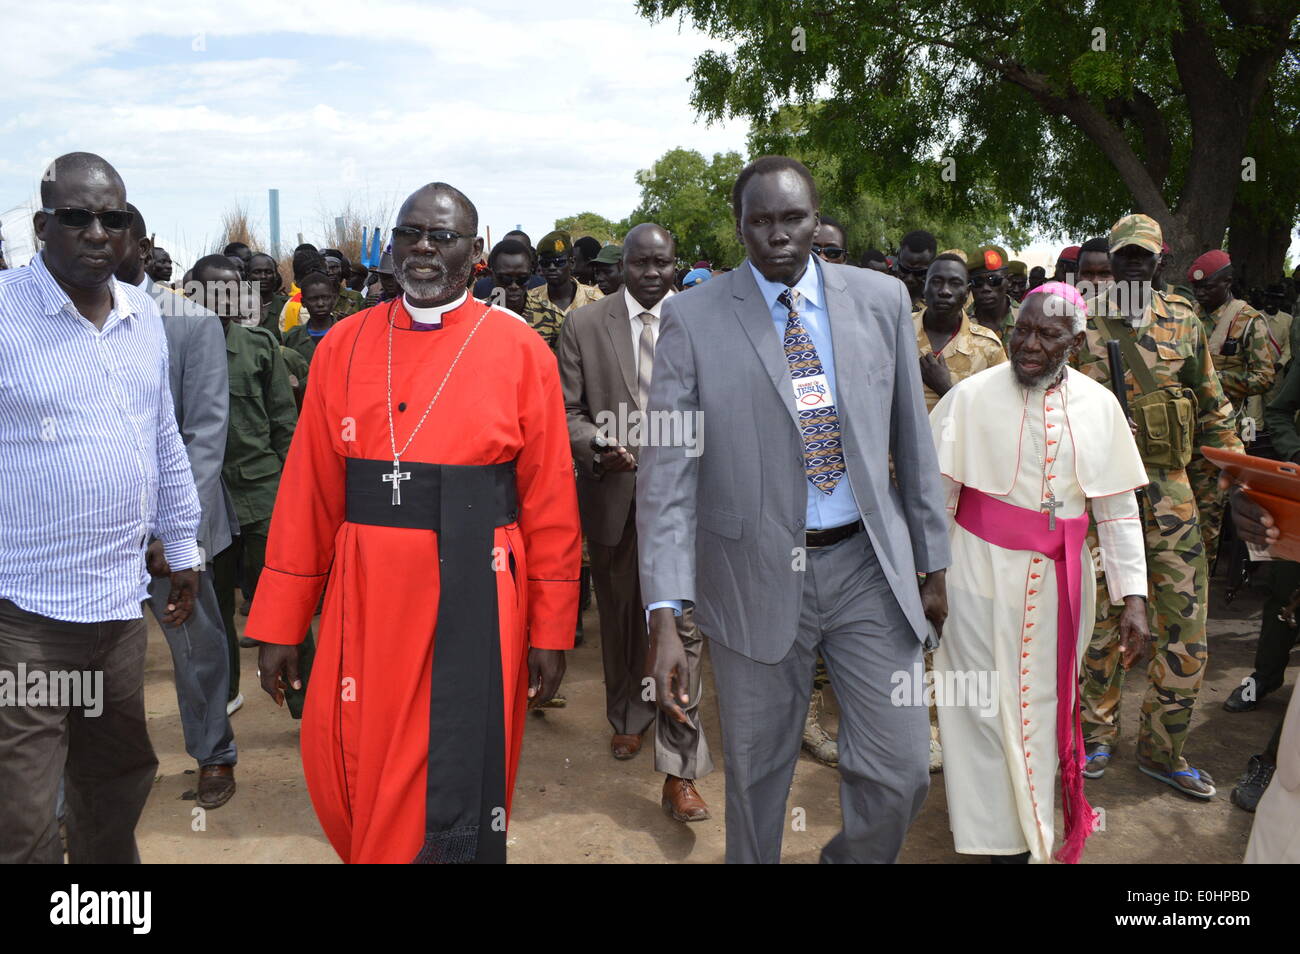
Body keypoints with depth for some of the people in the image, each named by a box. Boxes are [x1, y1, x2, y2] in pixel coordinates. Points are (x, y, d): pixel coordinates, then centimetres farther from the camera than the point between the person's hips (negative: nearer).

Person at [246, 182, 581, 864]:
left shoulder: (521, 350, -2)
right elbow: (308, 490, 5)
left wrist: (551, 629, -2)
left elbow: (550, 500, -1)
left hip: (473, 598, -2)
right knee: (349, 781, 13)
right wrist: (278, 625, 4)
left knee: (458, 789, 5)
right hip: (366, 597, 3)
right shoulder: (344, 345, 5)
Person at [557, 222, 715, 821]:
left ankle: (679, 772, 0)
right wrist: (598, 448, -18)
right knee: (620, 616, 18)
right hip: (613, 493, 2)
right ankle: (628, 715, 43)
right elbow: (567, 410, 0)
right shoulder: (583, 325, 2)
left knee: (683, 624, -8)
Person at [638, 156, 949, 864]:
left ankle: (852, 859, 36)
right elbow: (668, 471, -9)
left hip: (868, 565, 2)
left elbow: (912, 441, 10)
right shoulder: (691, 318, -5)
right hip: (756, 573, -2)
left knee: (901, 774, 5)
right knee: (757, 777, 12)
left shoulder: (881, 299, 4)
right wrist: (665, 617, -16)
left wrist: (933, 562, 12)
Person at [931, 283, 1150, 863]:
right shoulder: (972, 396, -7)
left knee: (1047, 702, 16)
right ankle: (1003, 838, 23)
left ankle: (1040, 827, 38)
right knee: (988, 705, 4)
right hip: (982, 574, -3)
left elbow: (1119, 508, 5)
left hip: (1061, 579, 3)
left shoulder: (1098, 405, 2)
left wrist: (1133, 597, 1)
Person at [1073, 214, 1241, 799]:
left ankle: (1161, 750, 19)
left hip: (1169, 489, 2)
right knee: (1100, 621, 8)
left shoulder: (1183, 320, 8)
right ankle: (1098, 733, 28)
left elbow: (1213, 407, 13)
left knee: (1186, 631, 2)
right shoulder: (1081, 323, 1)